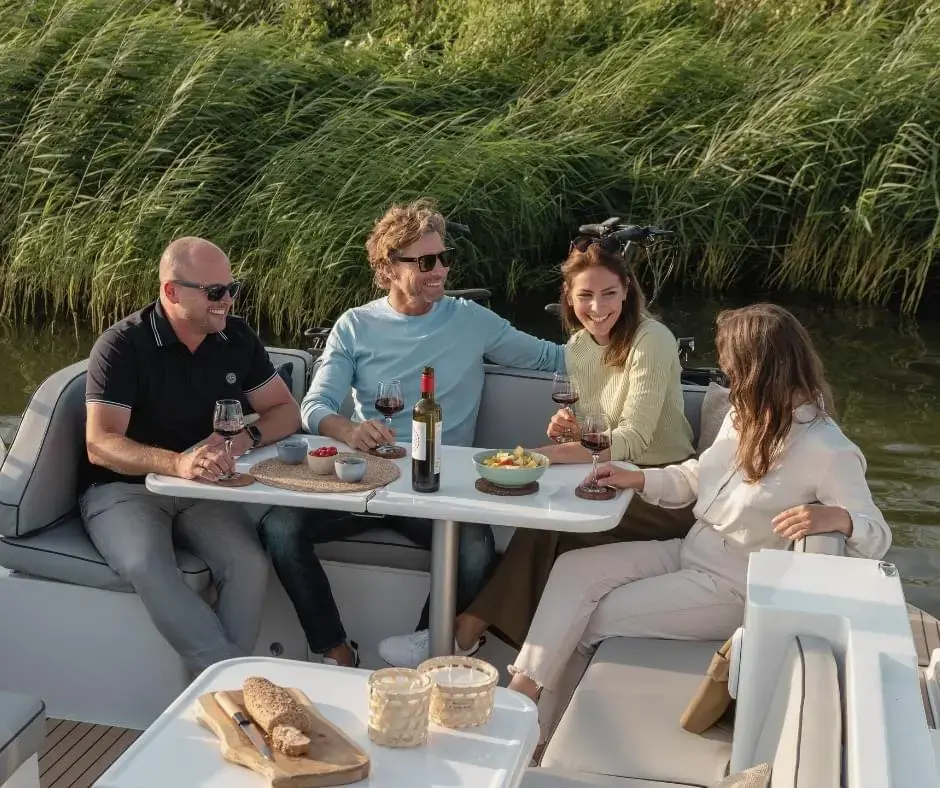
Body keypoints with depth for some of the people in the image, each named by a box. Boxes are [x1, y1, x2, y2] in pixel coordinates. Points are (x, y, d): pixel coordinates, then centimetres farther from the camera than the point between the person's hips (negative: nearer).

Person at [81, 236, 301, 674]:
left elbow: (285, 411, 8)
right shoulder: (121, 346, -13)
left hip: (204, 490, 4)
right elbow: (100, 445, -22)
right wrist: (177, 463, -41)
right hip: (123, 487, -3)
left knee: (250, 565, -27)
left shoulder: (238, 338, 2)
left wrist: (247, 437, -16)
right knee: (147, 566, -35)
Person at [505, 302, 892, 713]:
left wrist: (836, 517, -40)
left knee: (599, 618, -10)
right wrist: (638, 478, 2)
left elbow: (877, 535, -18)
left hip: (733, 587, -8)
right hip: (689, 553, 8)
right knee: (574, 568, -8)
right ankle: (521, 691, -11)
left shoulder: (826, 451, -23)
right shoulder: (745, 416, 2)